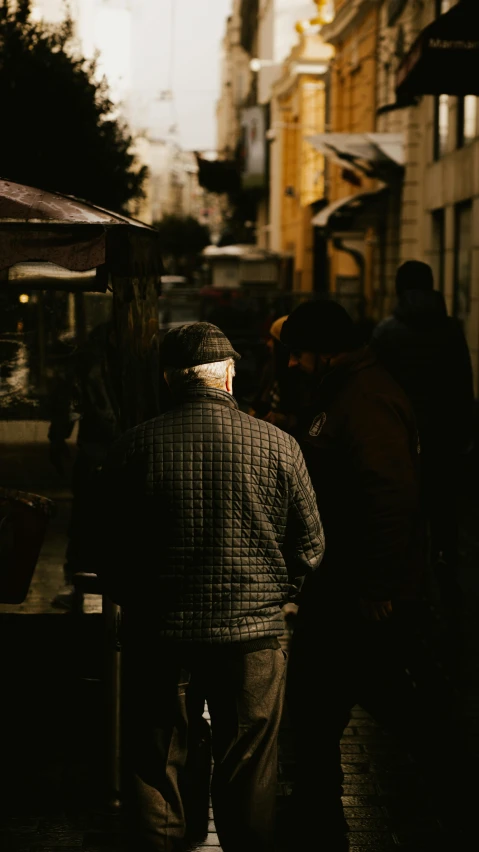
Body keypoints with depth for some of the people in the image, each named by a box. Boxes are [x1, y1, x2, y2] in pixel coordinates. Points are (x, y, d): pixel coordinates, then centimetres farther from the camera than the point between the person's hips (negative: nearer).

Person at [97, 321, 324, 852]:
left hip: (158, 635, 0)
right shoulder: (277, 446, -6)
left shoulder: (134, 447, -6)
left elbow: (109, 551, 0)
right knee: (248, 775, 12)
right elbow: (310, 548, 0)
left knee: (155, 774, 13)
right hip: (252, 635, 0)